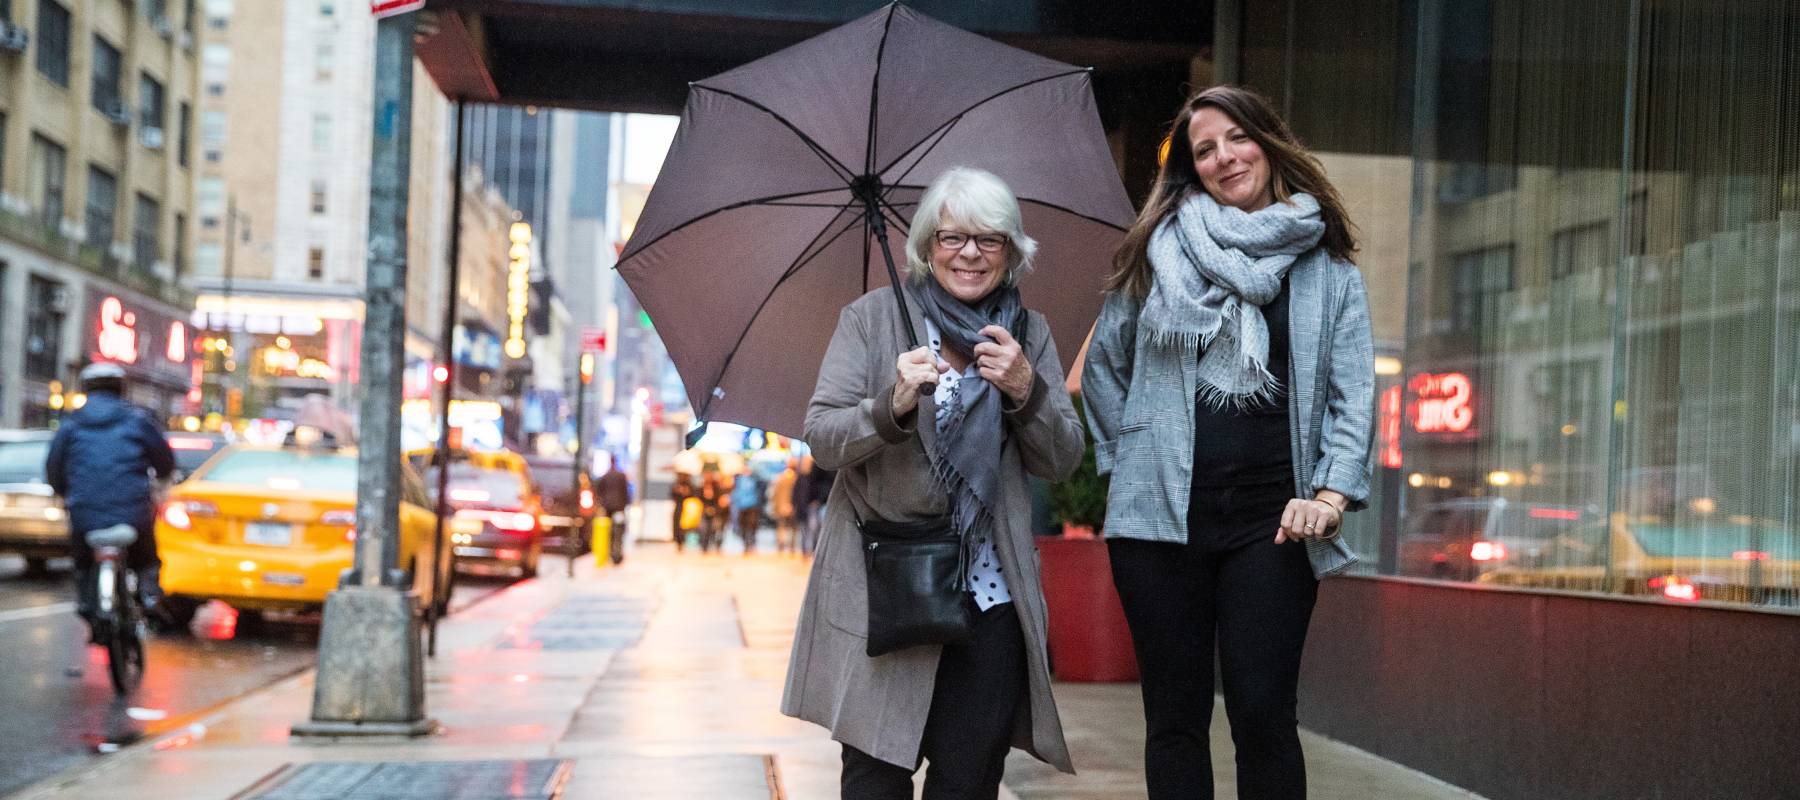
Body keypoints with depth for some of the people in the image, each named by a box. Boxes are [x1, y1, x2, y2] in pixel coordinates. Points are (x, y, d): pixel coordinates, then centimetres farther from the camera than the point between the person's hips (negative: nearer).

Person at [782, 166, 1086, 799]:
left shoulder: (1029, 333, 10)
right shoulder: (871, 317, 3)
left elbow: (1063, 462, 5)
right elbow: (821, 439, -4)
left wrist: (1026, 389, -14)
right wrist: (893, 406, -23)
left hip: (989, 596, 2)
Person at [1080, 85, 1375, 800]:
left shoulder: (1328, 270, 9)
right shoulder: (1161, 250, 8)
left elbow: (1353, 392, 2)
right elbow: (1103, 363, 17)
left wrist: (1332, 492, -11)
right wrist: (1133, 454, 10)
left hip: (1271, 515, -1)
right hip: (1163, 510, 1)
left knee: (1264, 713, -5)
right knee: (1175, 715, 6)